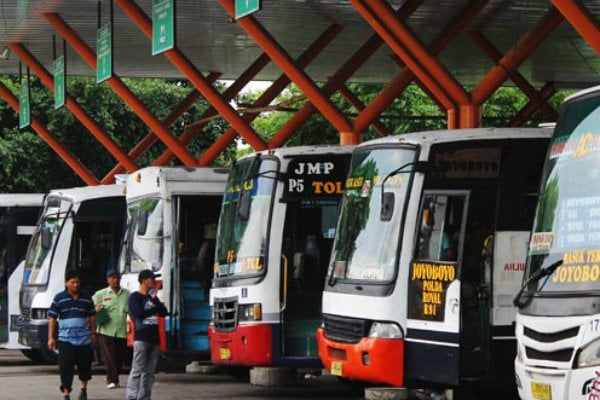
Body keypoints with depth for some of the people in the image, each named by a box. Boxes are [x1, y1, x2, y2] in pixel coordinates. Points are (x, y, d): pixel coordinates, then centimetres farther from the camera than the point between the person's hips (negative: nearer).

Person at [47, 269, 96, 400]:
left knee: (85, 365, 9)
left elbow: (91, 317, 14)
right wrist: (51, 338, -4)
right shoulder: (59, 298, 0)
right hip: (65, 339, -2)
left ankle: (84, 388, 32)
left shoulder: (86, 298, 7)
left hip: (84, 338, 2)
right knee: (66, 367, -6)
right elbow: (52, 318, 1)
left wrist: (93, 334, 10)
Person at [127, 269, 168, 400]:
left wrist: (154, 299, -3)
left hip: (154, 339, 7)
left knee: (149, 372, 5)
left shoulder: (152, 296, 20)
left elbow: (164, 312, 9)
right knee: (137, 370, -11)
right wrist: (155, 309, 1)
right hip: (141, 338, -7)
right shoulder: (135, 297, 0)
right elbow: (139, 313, -14)